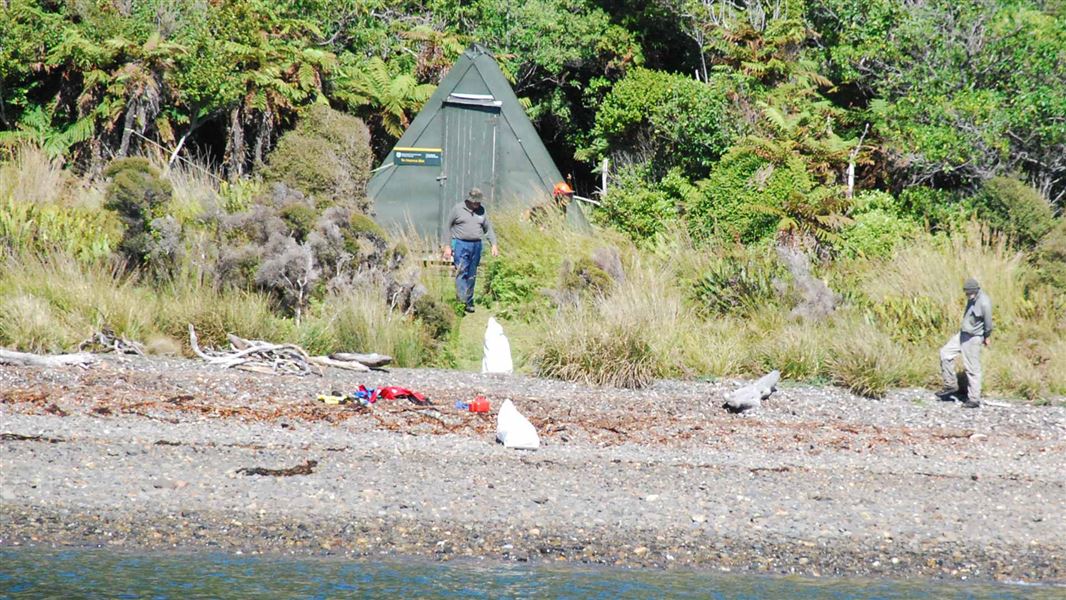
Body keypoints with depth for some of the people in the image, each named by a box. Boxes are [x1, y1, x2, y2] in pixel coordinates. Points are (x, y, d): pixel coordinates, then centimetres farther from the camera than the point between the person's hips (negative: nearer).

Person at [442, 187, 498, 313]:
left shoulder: (481, 211, 11)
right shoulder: (457, 209, -2)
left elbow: (488, 229, 16)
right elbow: (448, 227, 1)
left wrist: (494, 245, 5)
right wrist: (447, 246, -4)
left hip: (476, 245, 4)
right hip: (461, 245, -4)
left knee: (472, 275, 7)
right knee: (461, 273, -13)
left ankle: (469, 301, 12)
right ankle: (462, 300, -20)